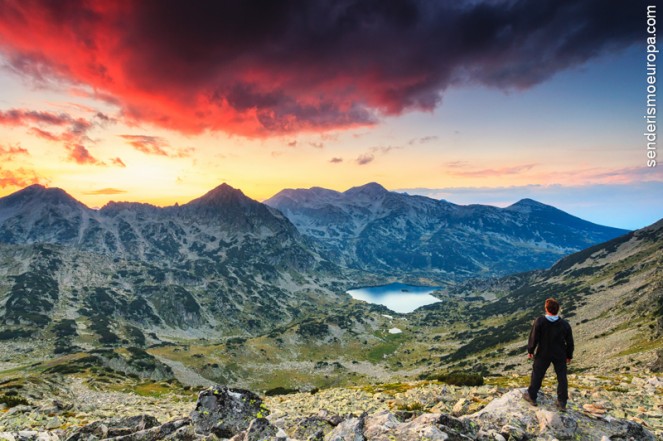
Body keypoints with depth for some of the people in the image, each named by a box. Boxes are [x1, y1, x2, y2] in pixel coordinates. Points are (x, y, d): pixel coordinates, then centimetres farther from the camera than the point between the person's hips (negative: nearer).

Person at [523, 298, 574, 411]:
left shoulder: (539, 322, -20)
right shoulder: (565, 324, -12)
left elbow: (533, 338, -13)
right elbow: (570, 342, -2)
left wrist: (530, 351, 2)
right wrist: (569, 355, 13)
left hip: (543, 354, -1)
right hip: (560, 355, 2)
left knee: (537, 374, 13)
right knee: (562, 377, 14)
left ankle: (531, 396, 25)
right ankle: (562, 403, 21)